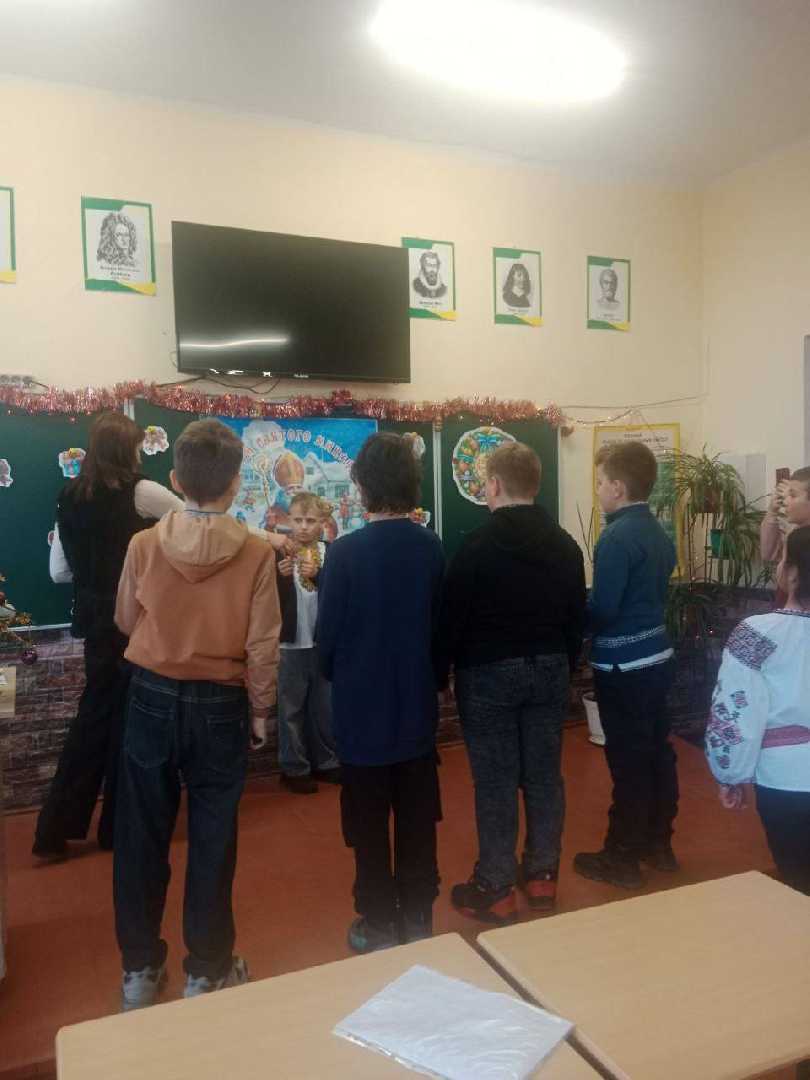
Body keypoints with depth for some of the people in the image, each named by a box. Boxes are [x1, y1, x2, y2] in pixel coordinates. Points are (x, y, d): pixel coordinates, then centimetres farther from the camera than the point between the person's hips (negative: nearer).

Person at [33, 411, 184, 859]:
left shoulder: (70, 498, 5)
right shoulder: (139, 493, -12)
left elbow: (59, 571, 9)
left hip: (94, 620, 6)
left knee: (96, 712, 15)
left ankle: (56, 827, 18)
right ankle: (117, 826, 23)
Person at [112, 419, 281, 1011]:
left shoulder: (144, 545, -9)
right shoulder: (256, 553, -14)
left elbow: (126, 622, 6)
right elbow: (262, 646, -10)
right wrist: (260, 711, 4)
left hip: (151, 699, 2)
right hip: (220, 706, -1)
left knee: (142, 836, 16)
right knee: (212, 841, 13)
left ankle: (140, 968, 31)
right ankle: (207, 971, 26)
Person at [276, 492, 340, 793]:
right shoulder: (279, 552, -7)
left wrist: (317, 574, -24)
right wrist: (280, 575, -26)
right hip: (291, 642, -3)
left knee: (324, 705, 14)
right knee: (292, 707, 6)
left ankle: (325, 762, 28)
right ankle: (294, 767, 17)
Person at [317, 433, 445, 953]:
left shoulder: (346, 551, -16)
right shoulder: (433, 549, -6)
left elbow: (328, 634, -9)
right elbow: (442, 624, 3)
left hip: (363, 705, -3)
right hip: (418, 702, 4)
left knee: (369, 825, 11)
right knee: (418, 820, 16)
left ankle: (379, 926, 23)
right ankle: (418, 920, 29)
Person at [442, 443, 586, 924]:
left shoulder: (477, 545, -13)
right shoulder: (566, 545, 5)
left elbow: (453, 615, -9)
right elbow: (578, 617, 9)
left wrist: (449, 667, 4)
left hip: (490, 672, -5)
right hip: (549, 669, 5)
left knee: (496, 780, 2)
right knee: (545, 773, 12)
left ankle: (496, 888, 11)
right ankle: (543, 875, 23)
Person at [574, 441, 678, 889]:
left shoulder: (616, 537, -19)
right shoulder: (659, 534, 7)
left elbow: (602, 609, -22)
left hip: (623, 666, -8)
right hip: (656, 656, 8)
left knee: (628, 761, 1)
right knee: (657, 751, 16)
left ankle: (622, 857, 14)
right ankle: (658, 842, 30)